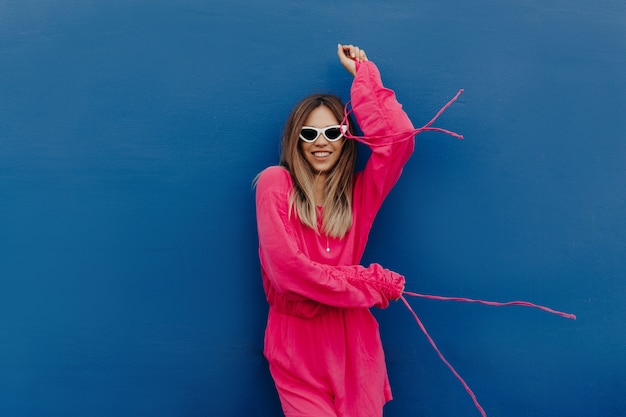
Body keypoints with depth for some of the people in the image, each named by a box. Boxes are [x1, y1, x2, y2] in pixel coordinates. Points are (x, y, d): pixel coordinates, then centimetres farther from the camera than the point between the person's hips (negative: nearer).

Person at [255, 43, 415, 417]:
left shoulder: (359, 192, 6)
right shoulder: (275, 183, -3)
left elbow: (398, 137, -8)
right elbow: (285, 266, -13)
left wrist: (363, 74, 0)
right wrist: (369, 285, -11)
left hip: (351, 337, 3)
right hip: (296, 336, -2)